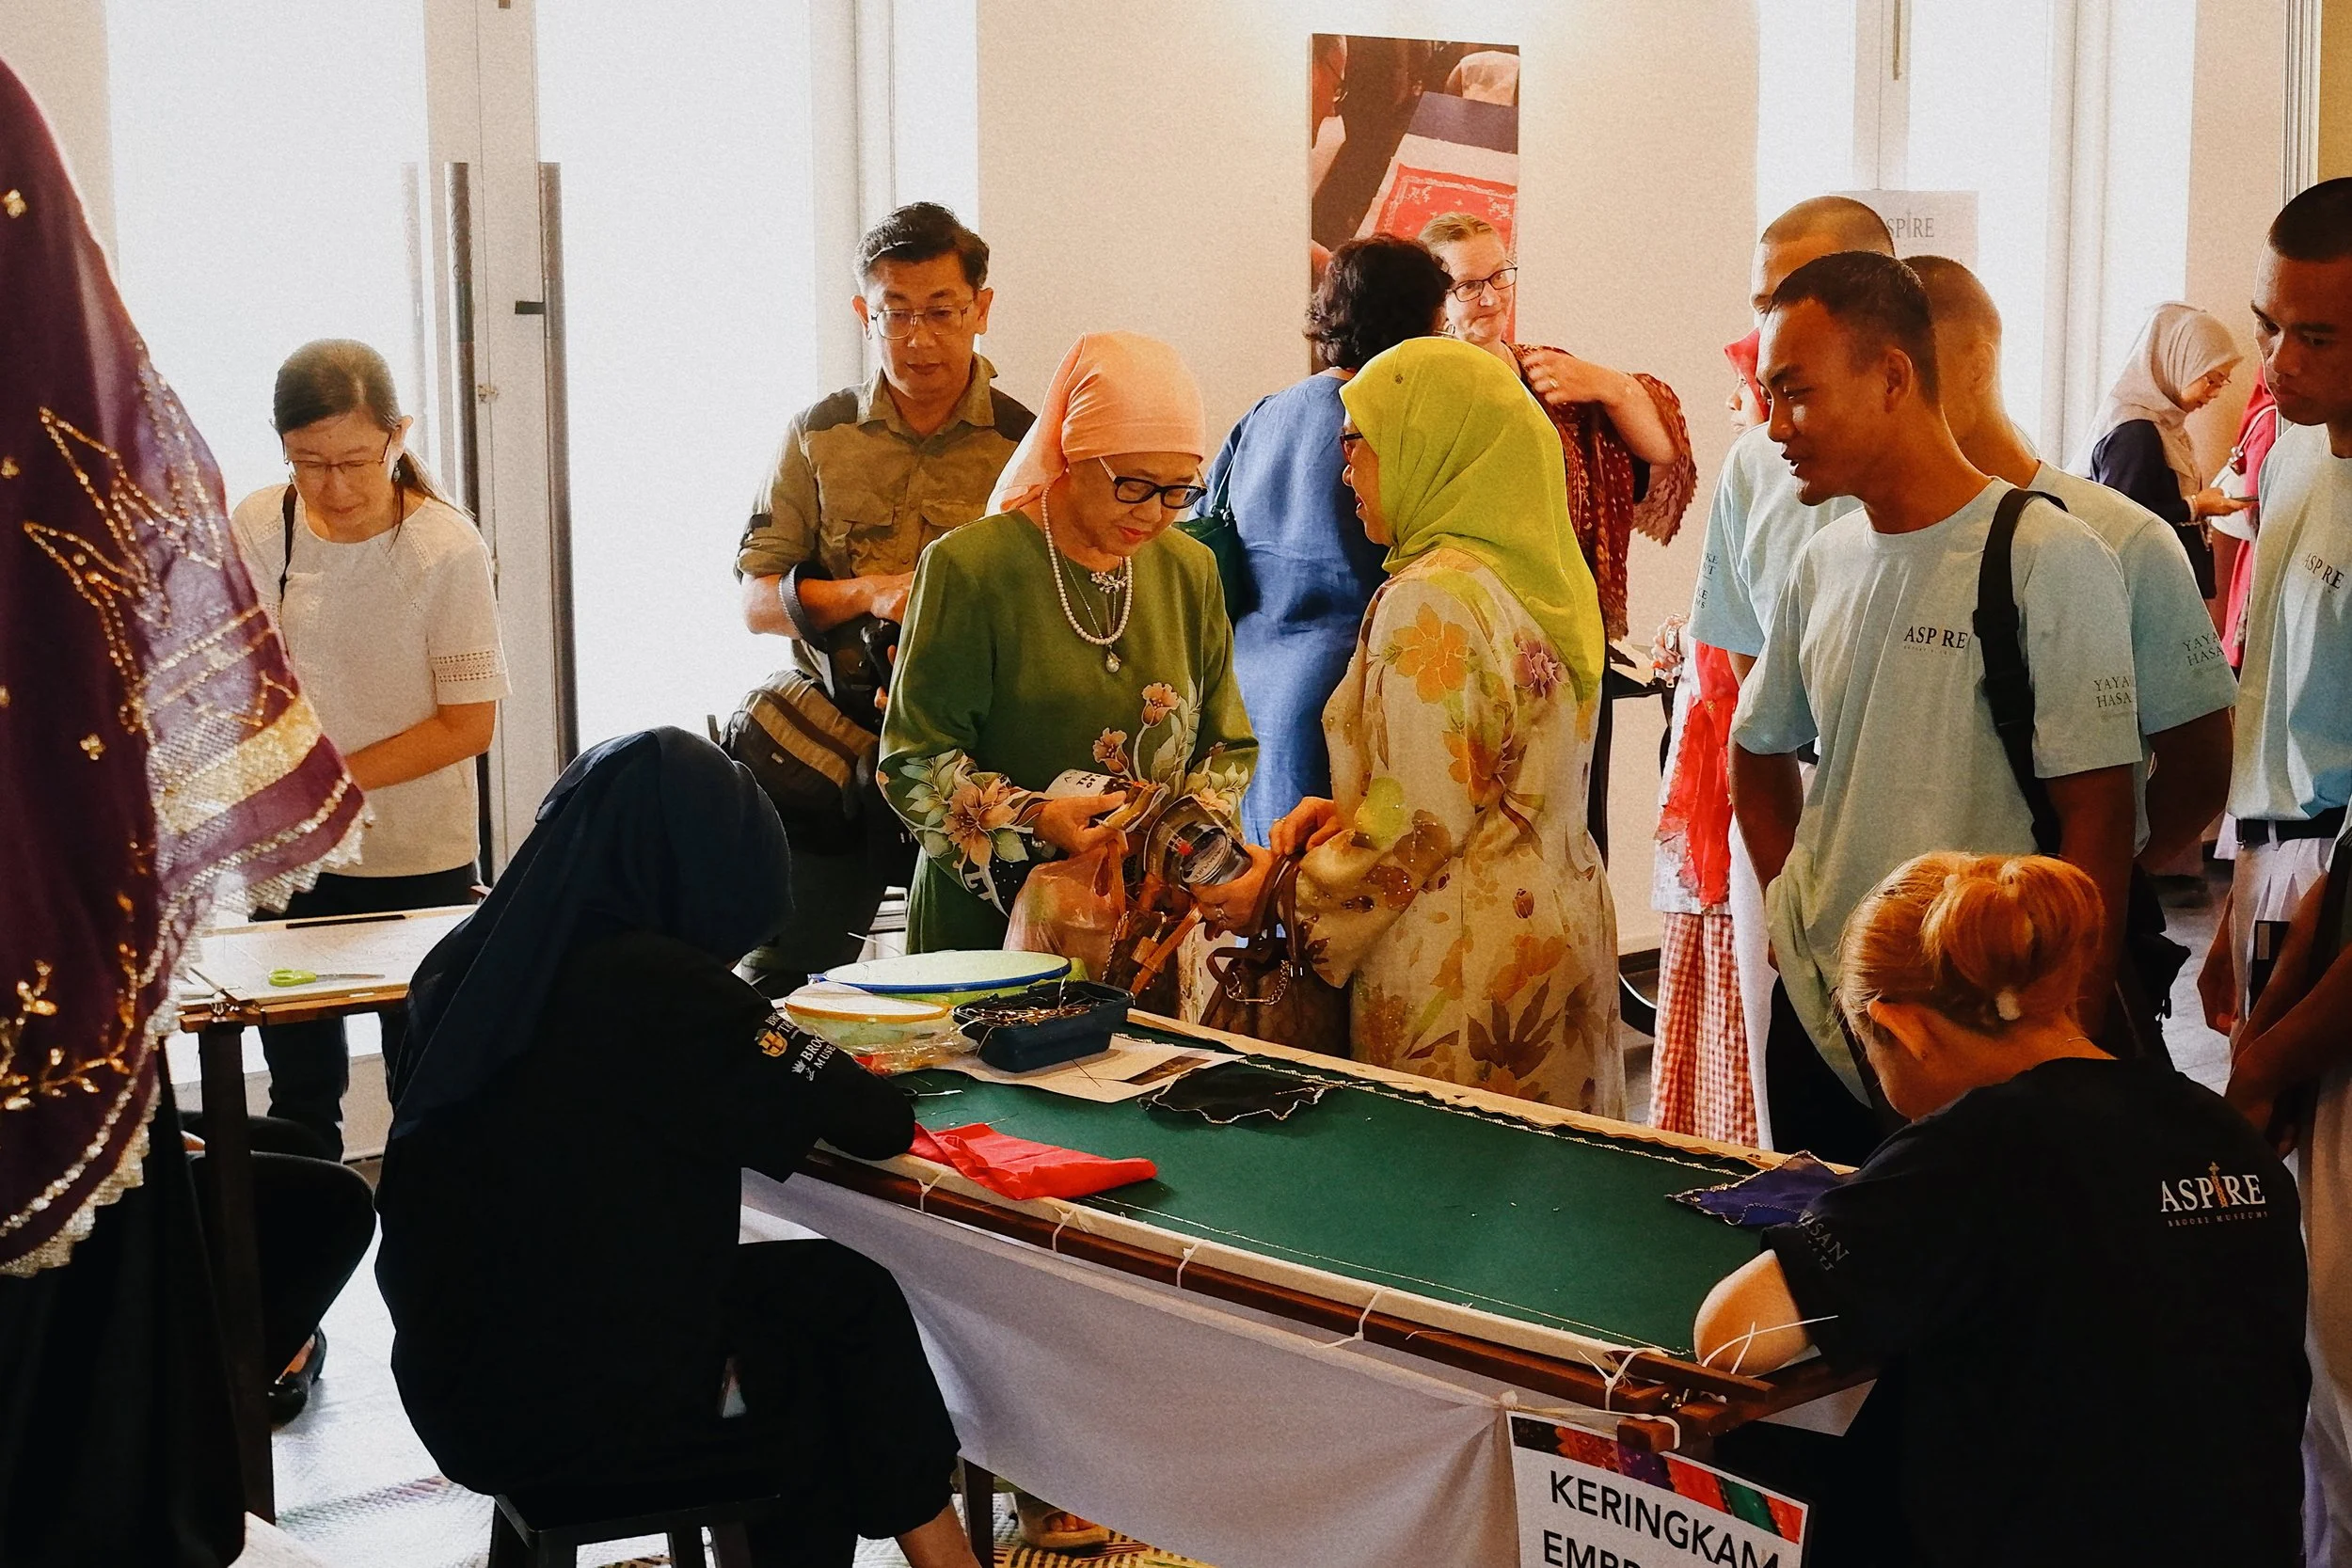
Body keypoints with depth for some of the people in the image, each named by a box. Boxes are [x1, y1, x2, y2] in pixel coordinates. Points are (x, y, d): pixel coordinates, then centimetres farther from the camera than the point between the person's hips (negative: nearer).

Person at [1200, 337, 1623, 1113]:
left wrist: (1284, 893, -7)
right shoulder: (1537, 577, 10)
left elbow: (1426, 820, -18)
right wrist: (1345, 807, 7)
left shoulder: (1430, 601, -17)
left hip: (1463, 962, -9)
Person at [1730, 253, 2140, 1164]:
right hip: (1813, 1031, 6)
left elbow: (2096, 814, -13)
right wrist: (1788, 905, 11)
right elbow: (1760, 747, 25)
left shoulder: (2050, 559, -11)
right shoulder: (1822, 567, 8)